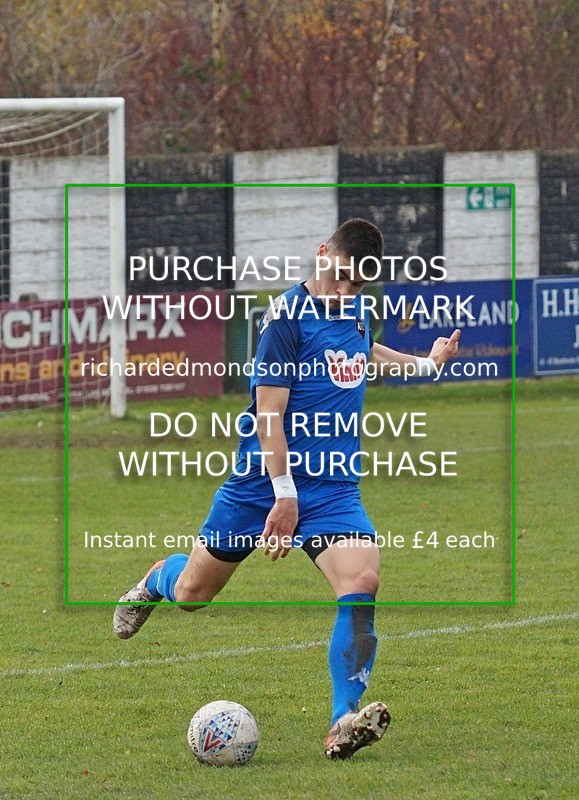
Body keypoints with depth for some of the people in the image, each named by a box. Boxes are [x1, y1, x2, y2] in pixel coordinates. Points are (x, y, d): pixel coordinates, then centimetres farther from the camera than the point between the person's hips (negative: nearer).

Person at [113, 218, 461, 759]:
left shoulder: (355, 307, 7)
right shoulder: (287, 316, -14)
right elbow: (269, 412, -17)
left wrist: (424, 363, 33)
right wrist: (285, 495, -21)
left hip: (335, 487, 4)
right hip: (264, 478, -4)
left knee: (361, 582, -22)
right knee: (193, 592, 10)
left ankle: (344, 724, -23)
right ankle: (158, 580, 49)